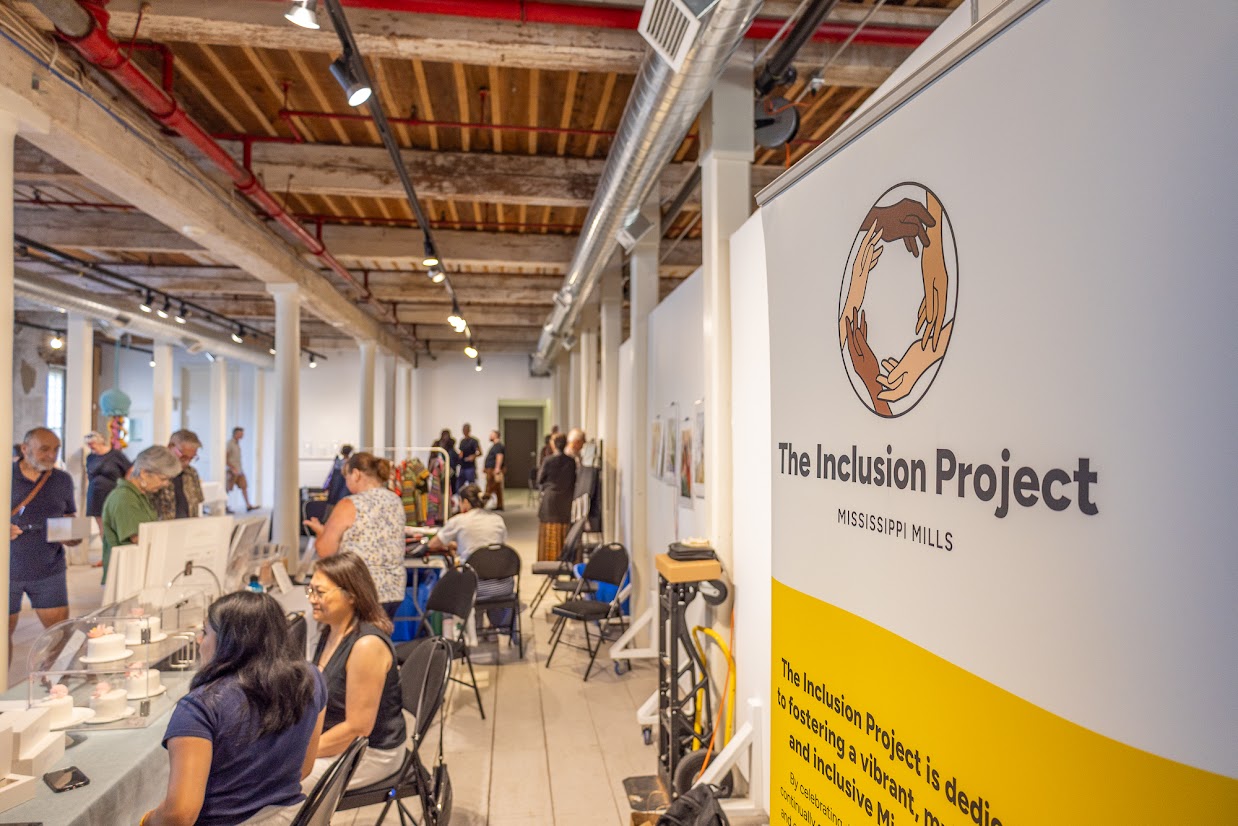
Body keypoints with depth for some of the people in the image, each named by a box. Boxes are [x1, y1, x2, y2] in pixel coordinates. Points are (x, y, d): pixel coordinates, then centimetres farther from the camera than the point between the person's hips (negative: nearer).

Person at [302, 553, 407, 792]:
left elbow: (358, 728, -23)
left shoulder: (367, 645, -25)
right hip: (337, 738, 9)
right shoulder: (331, 631, 3)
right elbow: (318, 700, 15)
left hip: (372, 752, -9)